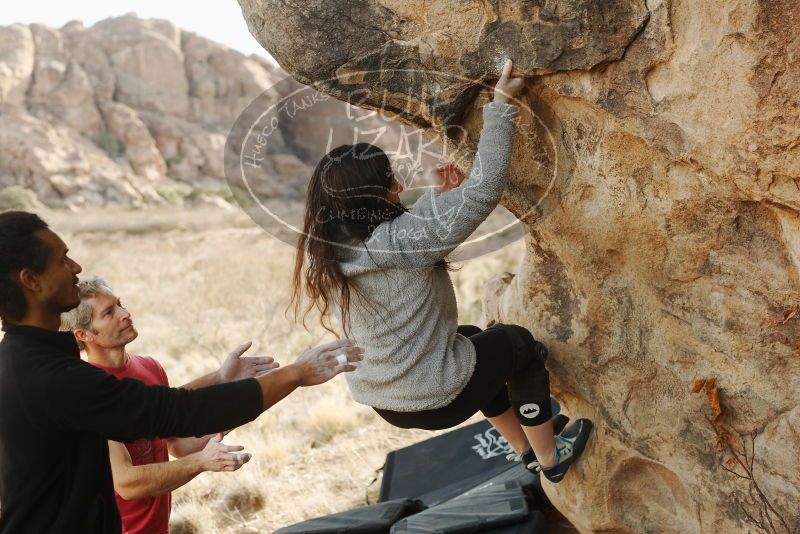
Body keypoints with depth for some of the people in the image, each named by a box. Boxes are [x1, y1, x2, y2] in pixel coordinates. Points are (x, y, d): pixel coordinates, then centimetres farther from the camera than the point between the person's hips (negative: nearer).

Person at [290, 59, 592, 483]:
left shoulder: (322, 254, -6)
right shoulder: (395, 240, -29)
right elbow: (484, 190, -26)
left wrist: (443, 198, 5)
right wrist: (501, 104, -19)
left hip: (379, 399, 7)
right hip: (436, 399, -7)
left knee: (475, 339, 32)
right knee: (519, 343, 20)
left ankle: (525, 450, 45)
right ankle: (550, 458, 35)